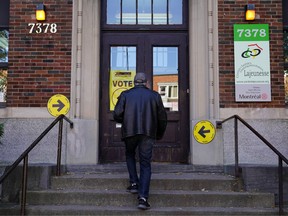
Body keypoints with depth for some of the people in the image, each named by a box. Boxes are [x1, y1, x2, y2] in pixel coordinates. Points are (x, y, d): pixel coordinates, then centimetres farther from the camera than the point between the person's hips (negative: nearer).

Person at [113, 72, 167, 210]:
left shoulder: (125, 94, 7)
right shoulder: (154, 95, 10)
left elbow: (117, 114, -3)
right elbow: (162, 117, 10)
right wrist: (159, 134, 24)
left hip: (130, 132, 0)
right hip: (148, 133, 0)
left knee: (130, 155, 27)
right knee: (145, 164, 4)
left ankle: (134, 183, 18)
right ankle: (143, 197, -6)